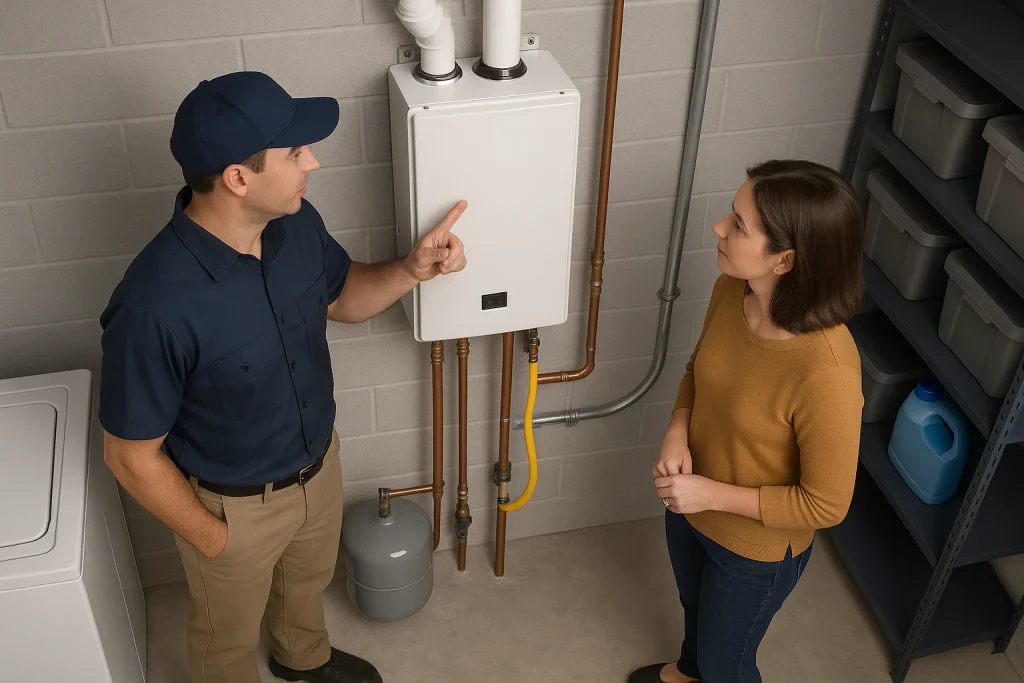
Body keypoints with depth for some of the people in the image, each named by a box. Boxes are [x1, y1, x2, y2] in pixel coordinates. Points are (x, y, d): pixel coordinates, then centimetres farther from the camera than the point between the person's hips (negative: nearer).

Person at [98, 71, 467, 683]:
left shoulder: (297, 223, -18)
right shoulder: (155, 305, -38)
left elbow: (343, 296, 4)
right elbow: (131, 456, -25)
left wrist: (413, 268, -15)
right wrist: (213, 540, -14)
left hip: (319, 460, 7)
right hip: (233, 505, -6)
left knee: (309, 578, 35)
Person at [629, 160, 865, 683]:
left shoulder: (826, 372, -39)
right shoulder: (730, 291, -19)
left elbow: (826, 505, -26)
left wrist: (712, 494, -26)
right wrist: (678, 431, -16)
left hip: (758, 547, -6)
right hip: (689, 508, 6)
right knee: (695, 605, 36)